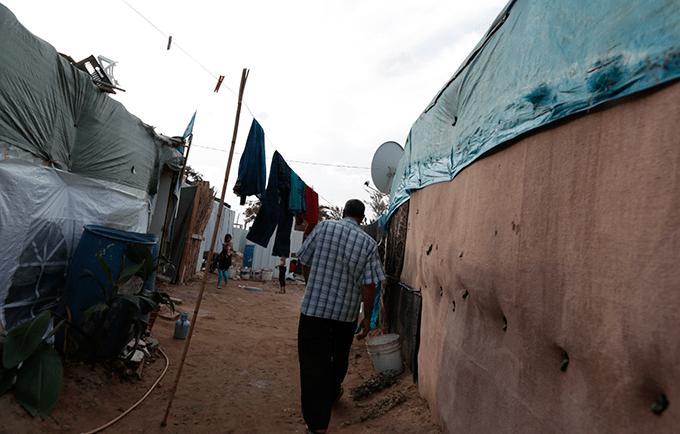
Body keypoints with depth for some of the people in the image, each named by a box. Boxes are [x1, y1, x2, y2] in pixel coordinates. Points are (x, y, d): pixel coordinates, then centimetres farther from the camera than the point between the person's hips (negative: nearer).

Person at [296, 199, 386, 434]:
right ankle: (333, 393, 51)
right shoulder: (369, 243, -5)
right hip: (347, 312, 2)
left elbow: (305, 264, 2)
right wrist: (367, 317, 3)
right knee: (340, 356, 26)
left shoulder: (323, 227, -6)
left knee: (314, 362, 4)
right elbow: (369, 284, -9)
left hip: (313, 307, -2)